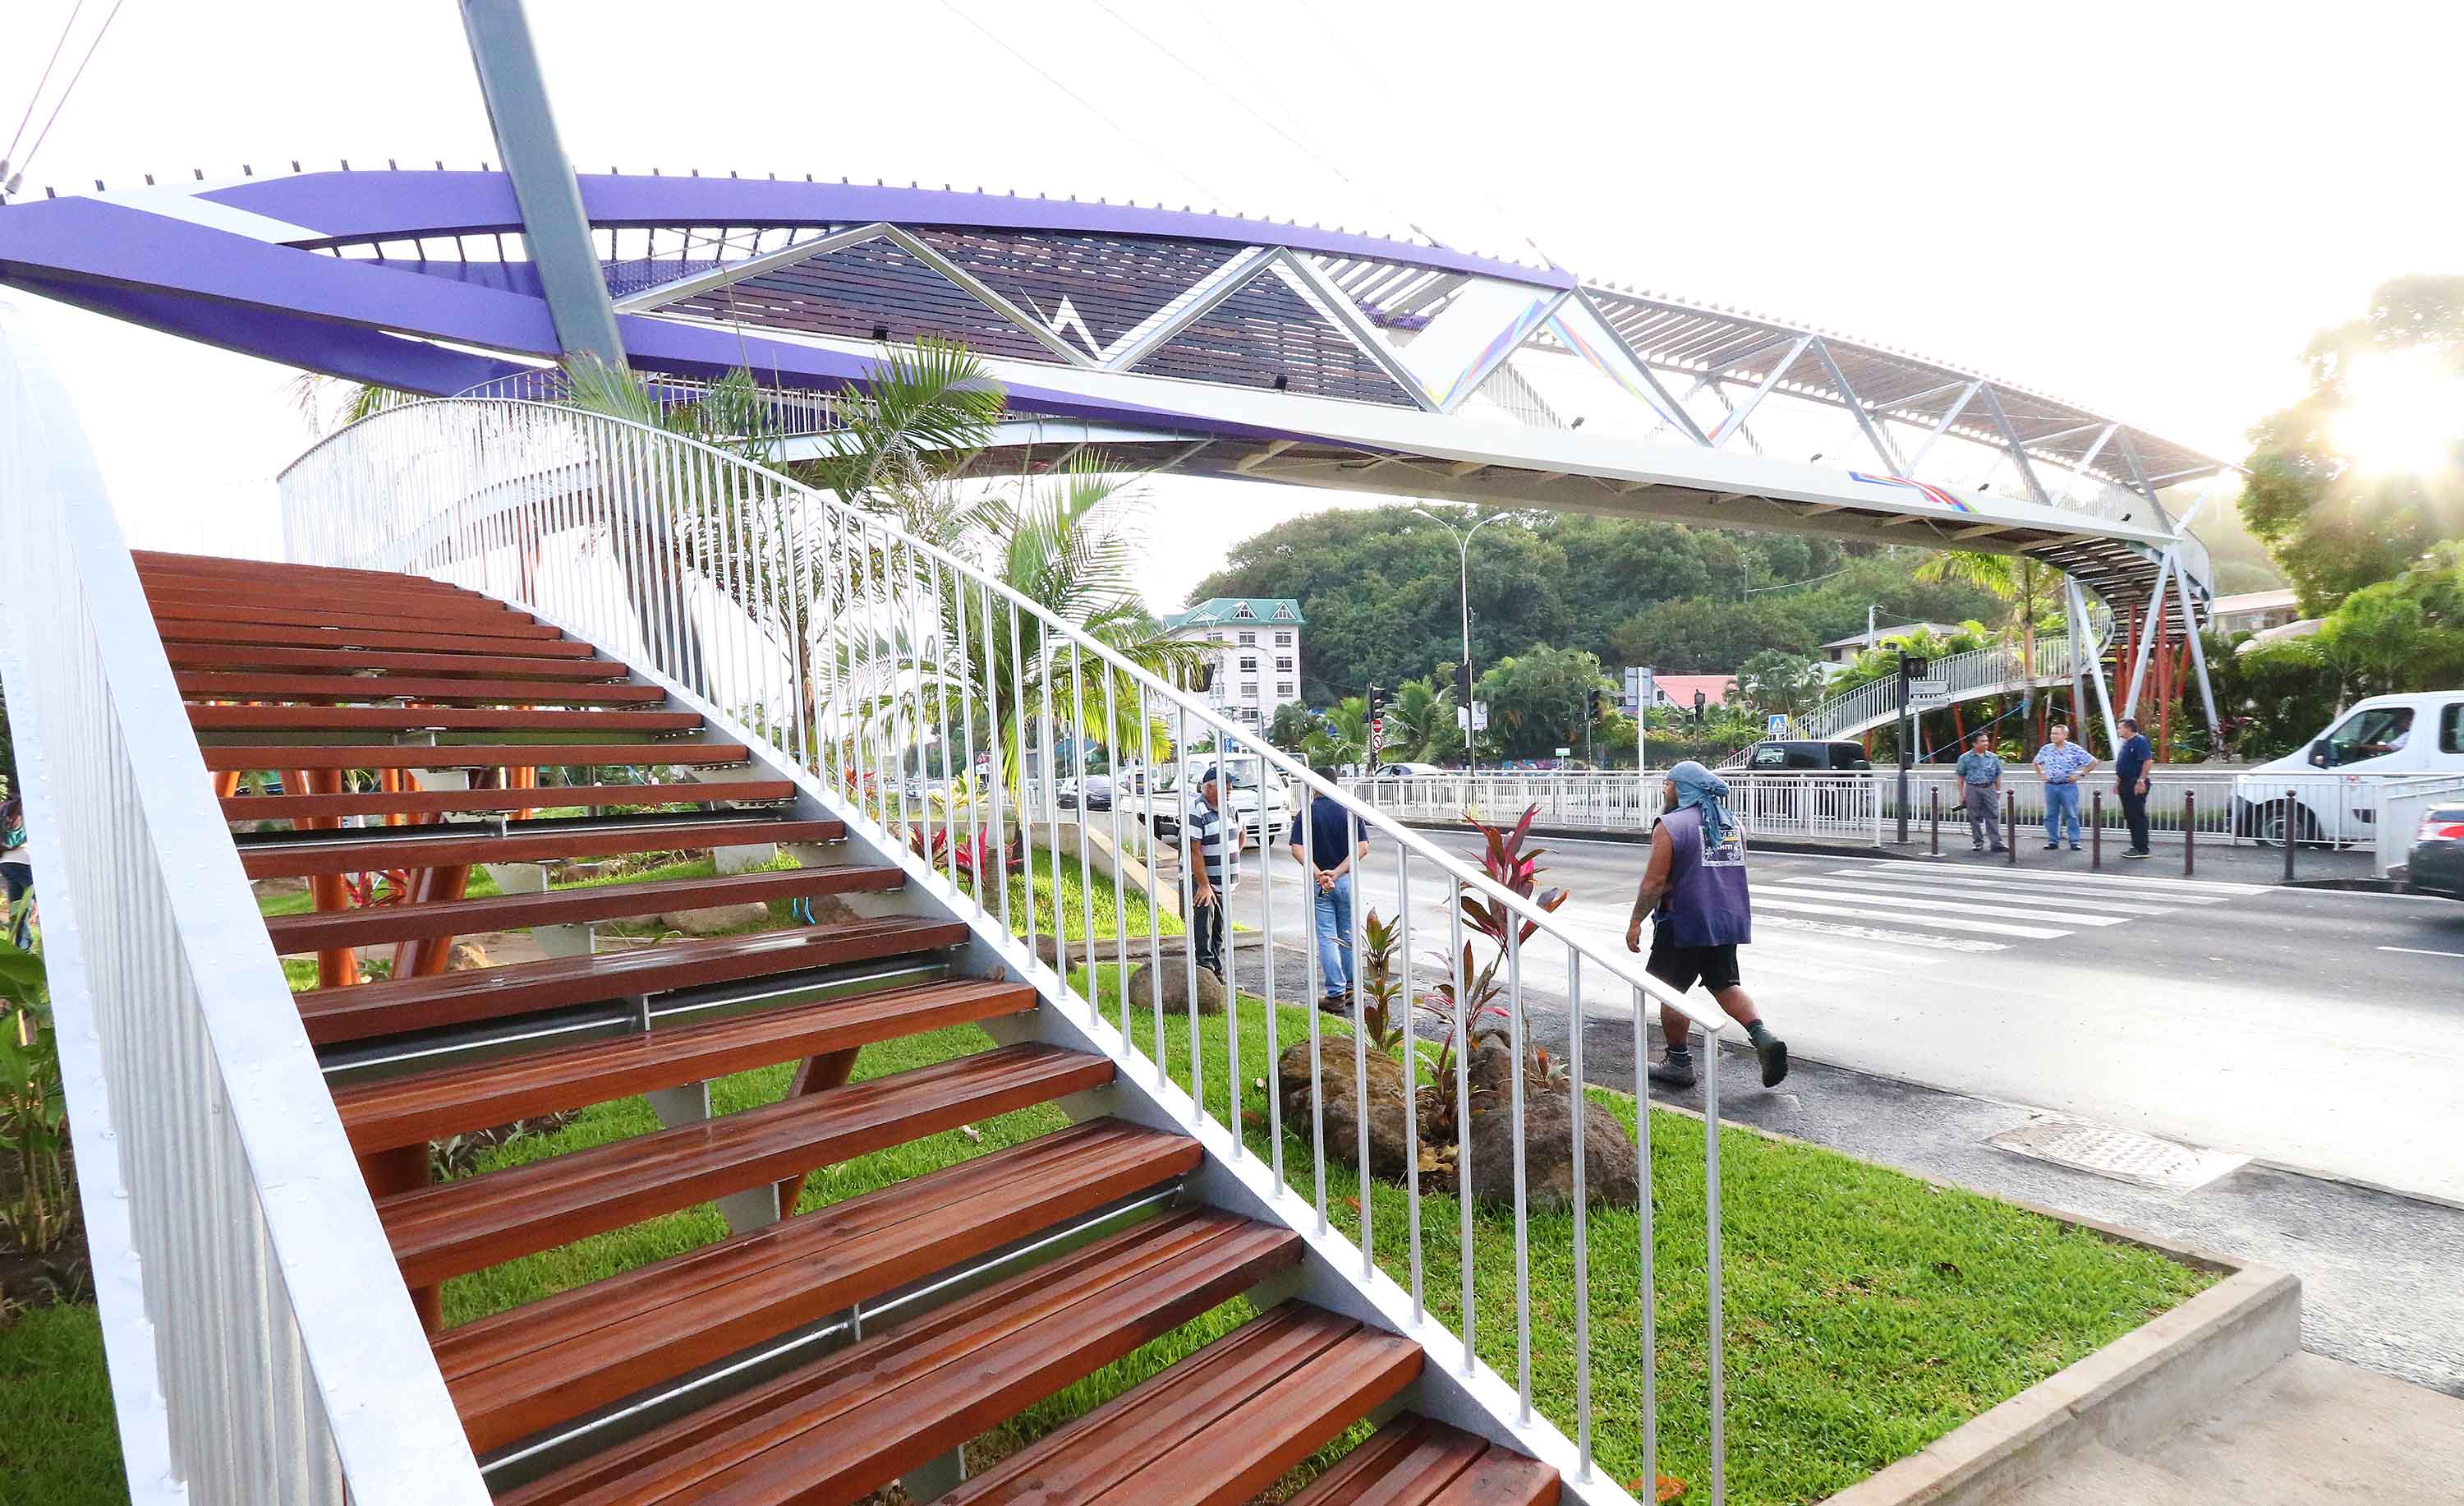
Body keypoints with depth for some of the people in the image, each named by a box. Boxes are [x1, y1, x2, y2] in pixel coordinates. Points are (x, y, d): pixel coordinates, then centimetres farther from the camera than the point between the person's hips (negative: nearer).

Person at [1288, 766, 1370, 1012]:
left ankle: (1335, 994, -4)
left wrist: (1318, 874, -22)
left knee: (1327, 938, 0)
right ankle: (1350, 987, 26)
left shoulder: (1305, 813, -4)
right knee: (1348, 935, 16)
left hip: (1318, 883, -2)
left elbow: (1298, 849, -16)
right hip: (1347, 880, 2)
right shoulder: (1349, 812, -1)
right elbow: (1362, 847, -12)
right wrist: (1337, 872, -17)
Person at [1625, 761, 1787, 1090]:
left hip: (1685, 923, -7)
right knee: (1725, 984, 19)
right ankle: (1763, 1037, -1)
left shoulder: (1671, 825, -13)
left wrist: (1636, 921, -8)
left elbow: (1655, 881, -16)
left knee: (1671, 992, 6)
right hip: (1727, 921, 7)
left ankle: (1679, 1064, 13)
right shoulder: (1732, 822, 9)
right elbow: (1737, 871, 18)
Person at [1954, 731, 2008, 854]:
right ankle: (1978, 842, 12)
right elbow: (1961, 776, 4)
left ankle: (1997, 843, -4)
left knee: (1993, 815, -3)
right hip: (1973, 789, -2)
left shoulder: (1993, 757, 9)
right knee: (1975, 817, 3)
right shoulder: (1965, 758, 1)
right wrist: (1961, 793, 0)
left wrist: (1999, 791, 10)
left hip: (1989, 788, 2)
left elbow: (1998, 775, 14)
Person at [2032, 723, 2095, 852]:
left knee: (2071, 815, -1)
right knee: (2051, 815, 6)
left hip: (2068, 786, -3)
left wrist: (2080, 774, -5)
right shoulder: (2046, 749, 5)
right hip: (2050, 786, 3)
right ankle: (2053, 841, 13)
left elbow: (2093, 762, -1)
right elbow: (2036, 763, 23)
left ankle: (2074, 841, 5)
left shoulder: (2075, 749, -4)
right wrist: (2042, 775, 11)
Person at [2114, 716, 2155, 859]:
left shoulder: (2140, 741, -12)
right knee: (2130, 816, 12)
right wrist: (2118, 781, 22)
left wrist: (2141, 781, -25)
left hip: (2136, 785, -10)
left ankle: (2142, 849, -4)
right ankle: (2136, 846, 19)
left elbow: (2148, 761, -21)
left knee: (2138, 817, -7)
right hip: (2126, 784, 10)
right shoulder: (2126, 743, 17)